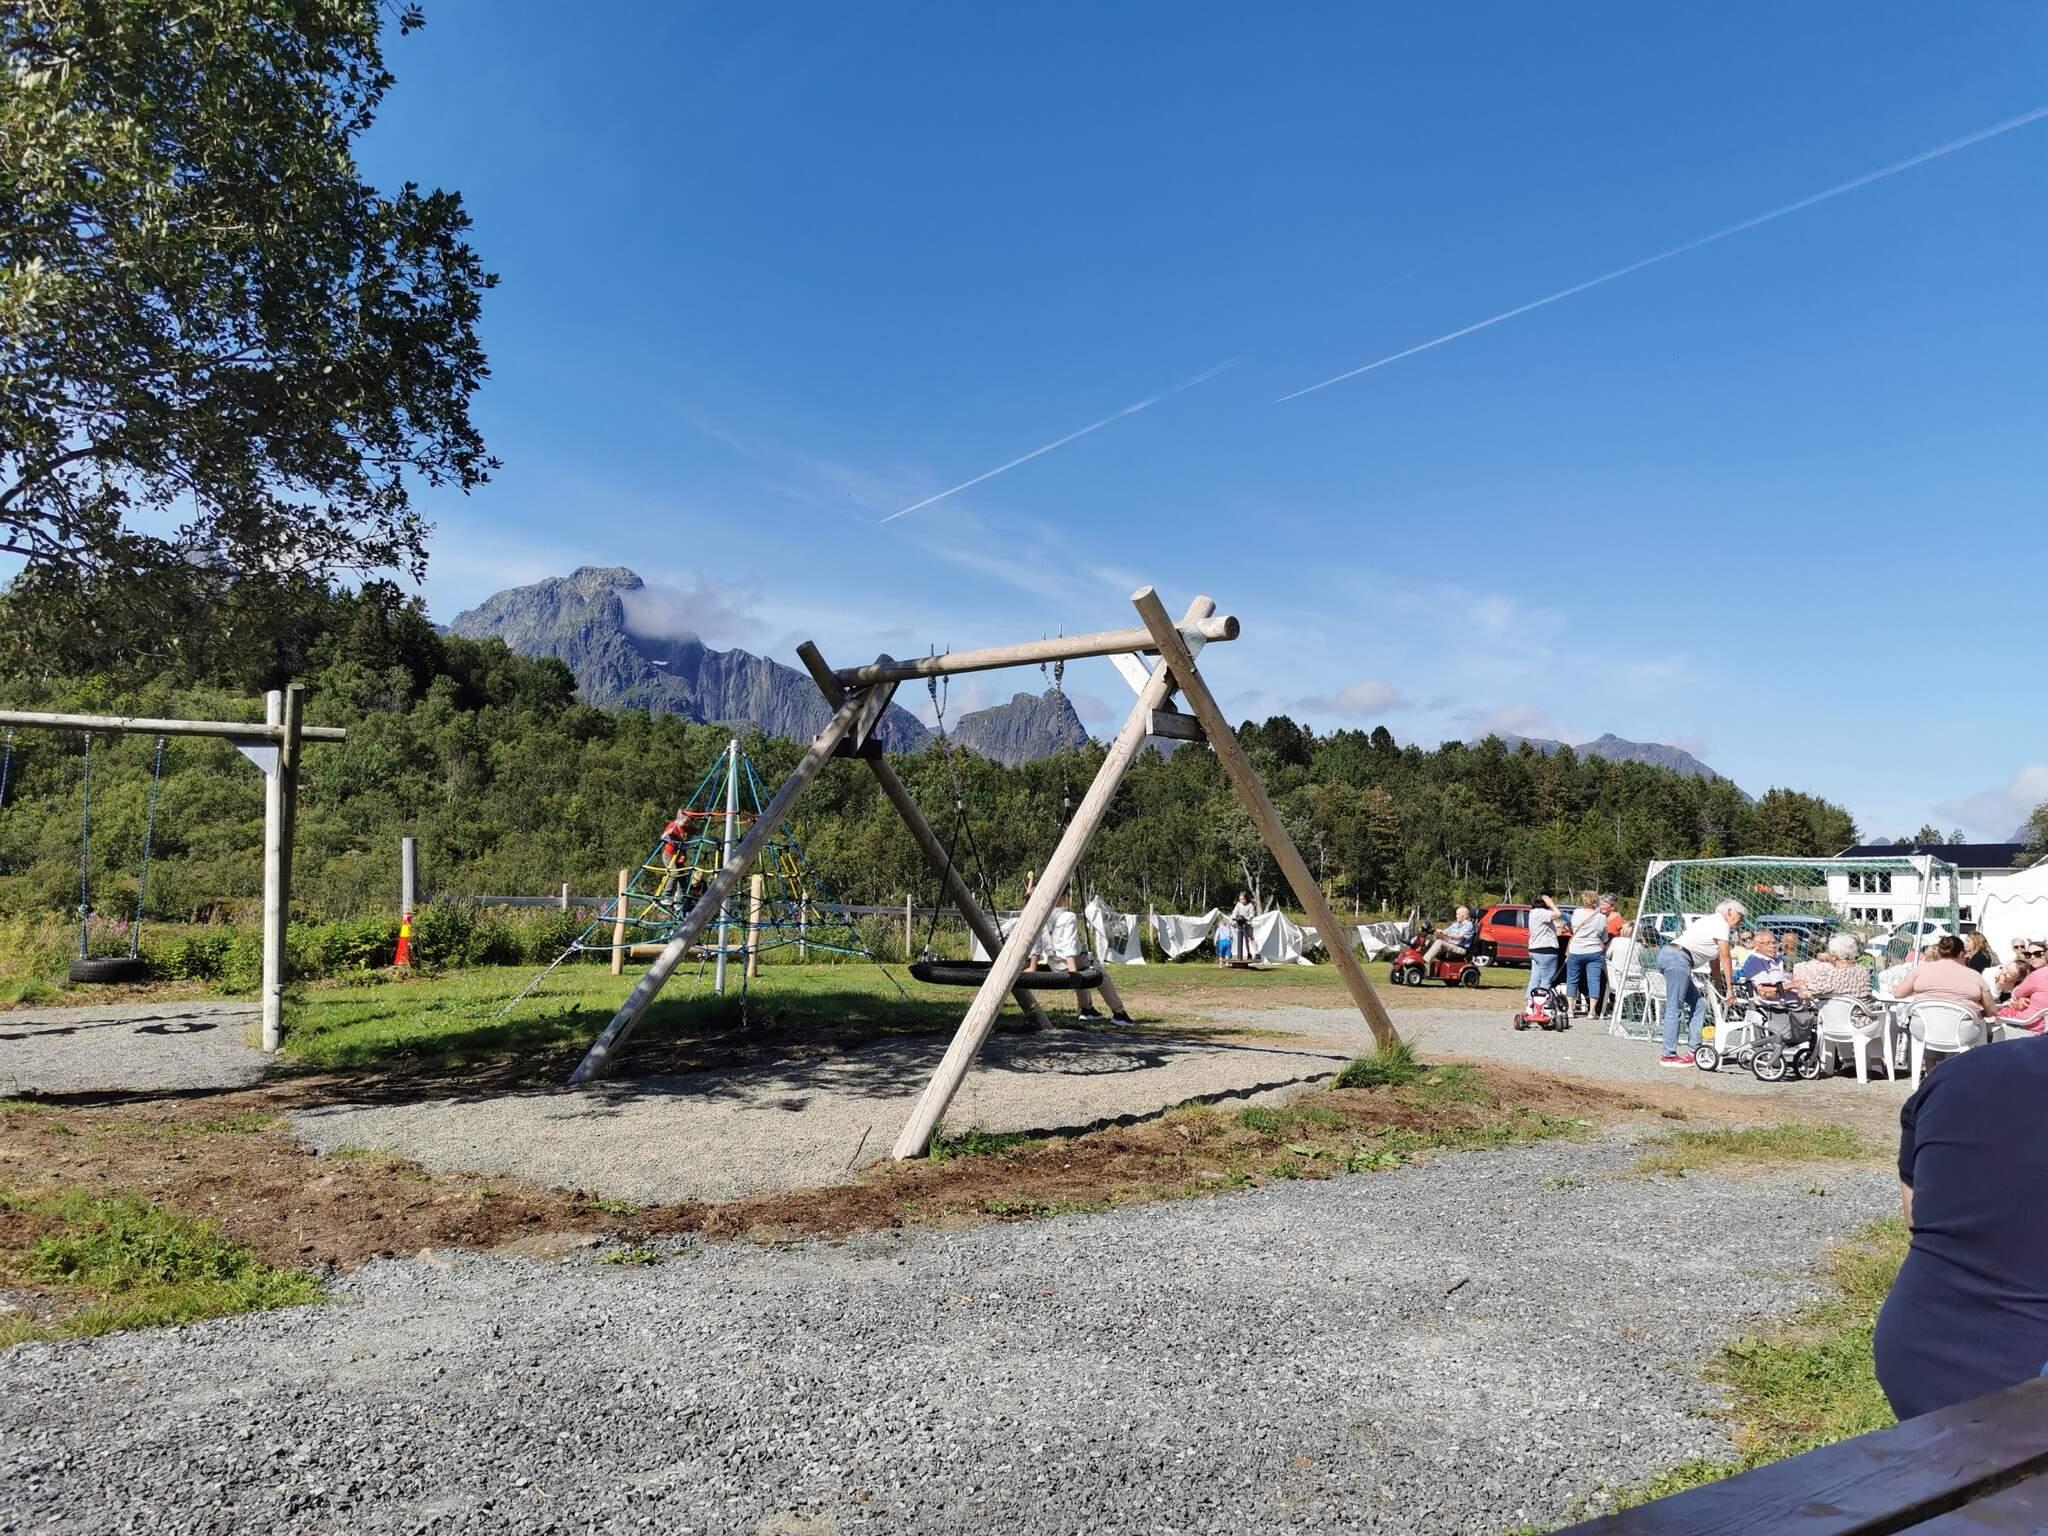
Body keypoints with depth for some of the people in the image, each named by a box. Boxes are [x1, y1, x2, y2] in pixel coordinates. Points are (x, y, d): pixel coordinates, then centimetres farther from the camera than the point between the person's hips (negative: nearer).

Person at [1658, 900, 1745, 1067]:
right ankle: (1668, 1055, -10)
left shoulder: (1712, 922, 27)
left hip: (1667, 954, 10)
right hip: (1677, 957, -10)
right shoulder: (1721, 924, -1)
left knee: (1698, 1004, 14)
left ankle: (1693, 1051, 13)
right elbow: (1725, 957, -4)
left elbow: (1715, 960, 28)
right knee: (1674, 1007, -10)